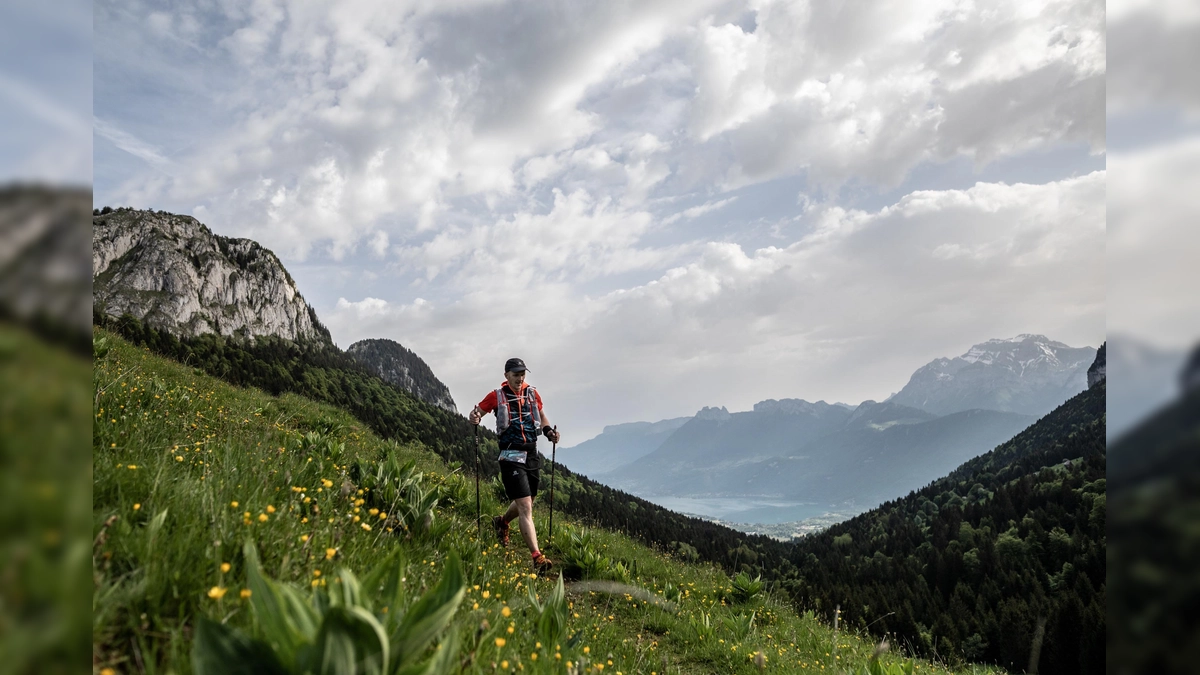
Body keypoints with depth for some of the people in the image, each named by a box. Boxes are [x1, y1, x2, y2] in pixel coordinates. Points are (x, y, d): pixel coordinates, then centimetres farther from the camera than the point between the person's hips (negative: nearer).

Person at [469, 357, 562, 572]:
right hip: (511, 456, -6)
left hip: (532, 454, 6)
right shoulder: (497, 396, -4)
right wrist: (474, 418, -21)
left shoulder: (532, 394, 7)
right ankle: (537, 557, -16)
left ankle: (501, 522, 50)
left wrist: (549, 430, 4)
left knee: (526, 502, 19)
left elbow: (541, 415, 22)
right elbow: (477, 411, 3)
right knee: (525, 507, -14)